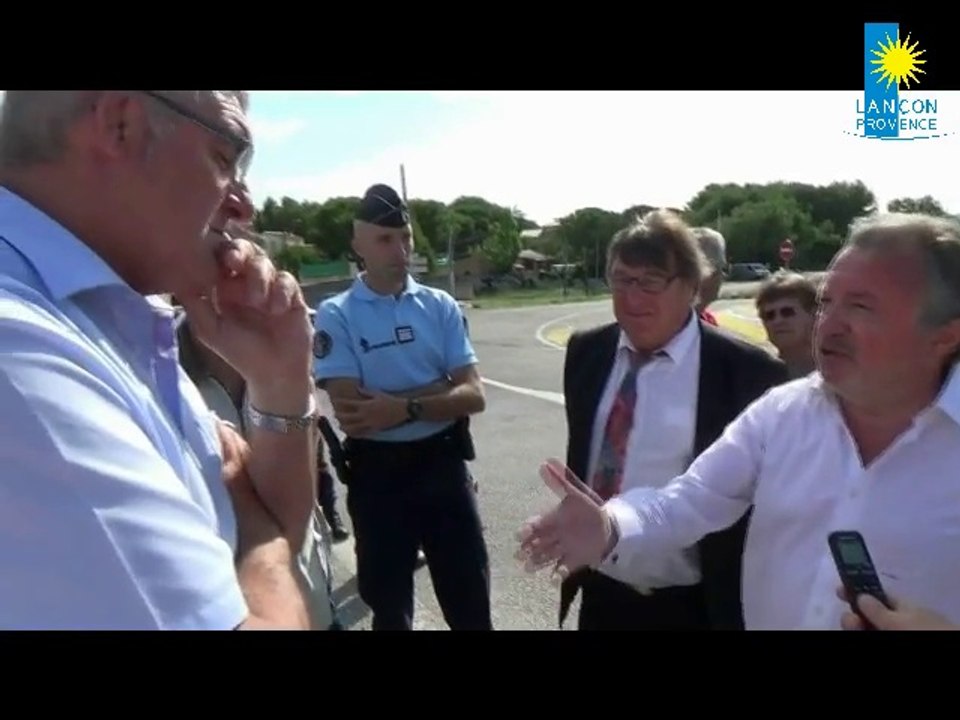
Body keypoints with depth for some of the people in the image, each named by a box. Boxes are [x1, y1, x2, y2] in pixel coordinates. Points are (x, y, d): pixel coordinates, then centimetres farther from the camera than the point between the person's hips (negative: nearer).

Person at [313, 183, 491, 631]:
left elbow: (473, 396, -7)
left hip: (443, 463, 2)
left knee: (470, 601, 15)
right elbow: (351, 416, -17)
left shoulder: (440, 307, 0)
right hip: (377, 472, -2)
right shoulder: (336, 316, -9)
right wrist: (438, 392, -15)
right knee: (389, 604, 18)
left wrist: (402, 407, -21)